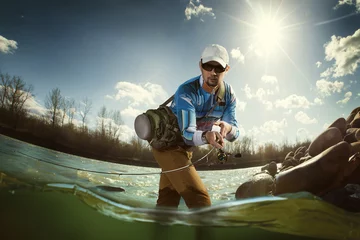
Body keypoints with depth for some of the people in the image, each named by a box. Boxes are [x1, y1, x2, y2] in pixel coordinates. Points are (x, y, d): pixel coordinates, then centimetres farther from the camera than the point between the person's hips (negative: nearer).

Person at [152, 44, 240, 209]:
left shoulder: (228, 94, -8)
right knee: (199, 197, -17)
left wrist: (227, 128, -37)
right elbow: (187, 134, -35)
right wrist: (206, 136, -56)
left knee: (167, 201, 16)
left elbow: (235, 133, -14)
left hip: (185, 148, 7)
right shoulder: (186, 92, -28)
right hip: (168, 145, -7)